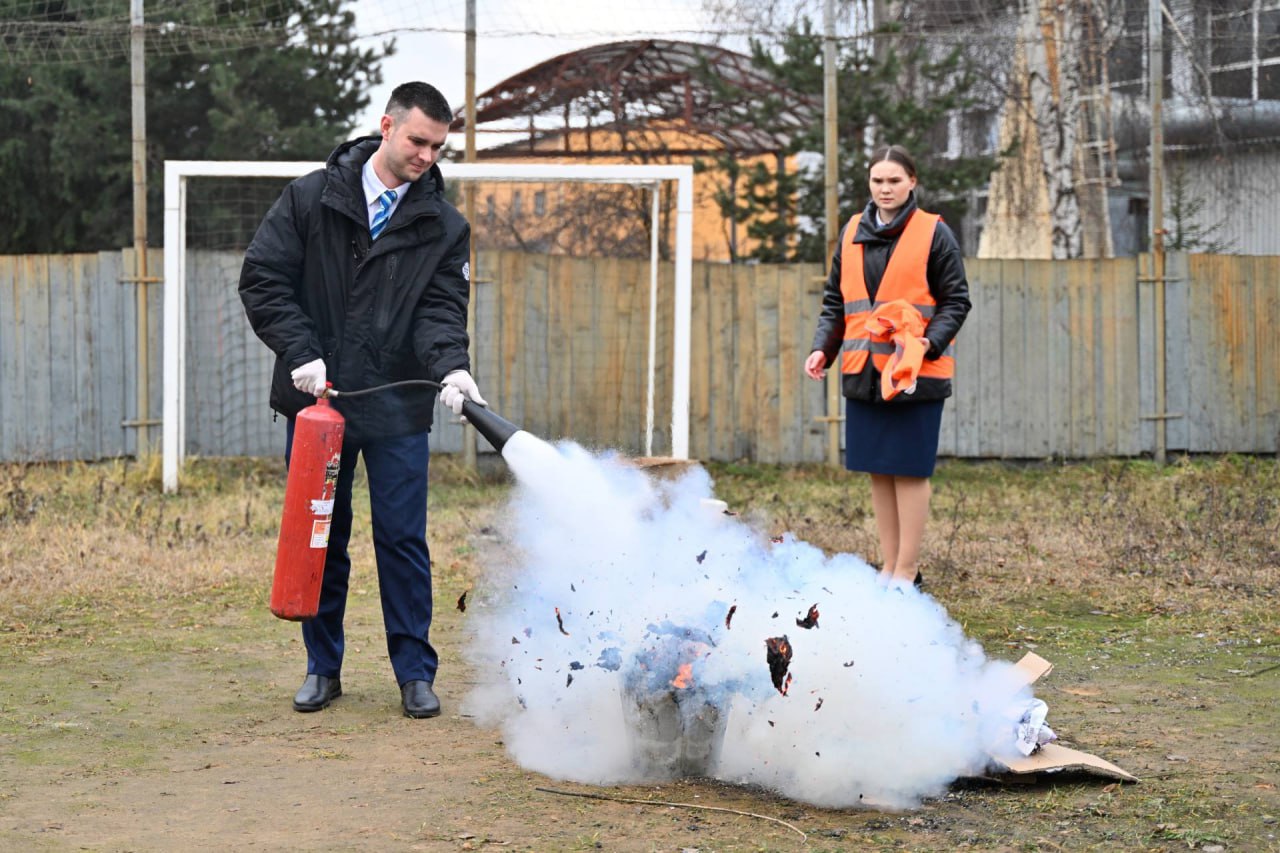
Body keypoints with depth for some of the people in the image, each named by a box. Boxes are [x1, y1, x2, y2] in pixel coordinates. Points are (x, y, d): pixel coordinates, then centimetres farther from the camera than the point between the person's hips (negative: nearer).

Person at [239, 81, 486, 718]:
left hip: (397, 409, 0)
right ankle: (322, 667, 20)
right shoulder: (311, 198, -1)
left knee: (403, 540, 0)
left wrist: (451, 366, -25)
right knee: (320, 538, 8)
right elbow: (262, 280, -3)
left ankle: (415, 672, 8)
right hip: (316, 401, 0)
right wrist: (301, 354, -14)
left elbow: (441, 308, -4)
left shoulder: (444, 227, 3)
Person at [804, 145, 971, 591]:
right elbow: (835, 302, 17)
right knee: (878, 471, 10)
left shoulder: (933, 234, -2)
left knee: (909, 470, -2)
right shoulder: (852, 234, 12)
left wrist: (930, 342, -20)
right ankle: (889, 565, 19)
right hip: (864, 373, 5)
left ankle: (907, 570, 5)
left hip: (915, 373, -5)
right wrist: (822, 348, 1)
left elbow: (955, 302, -3)